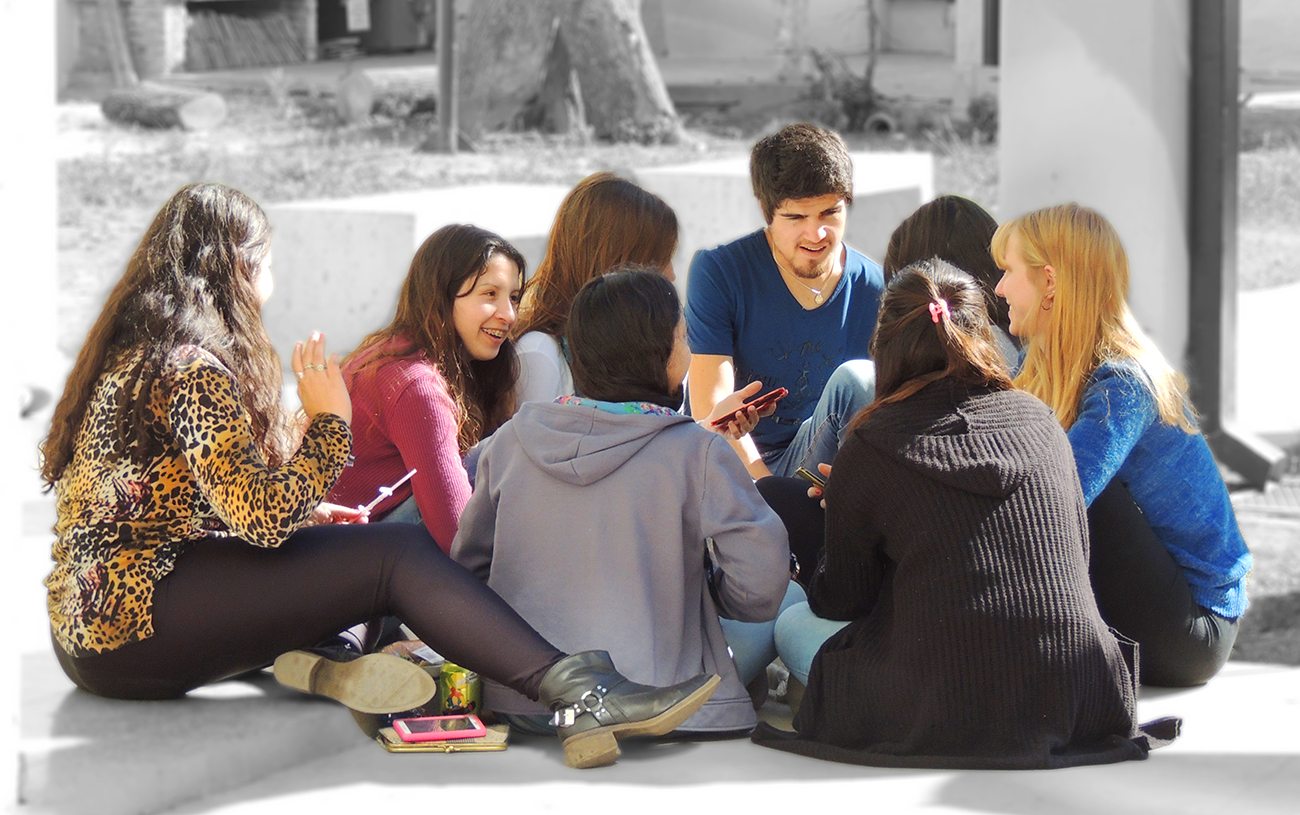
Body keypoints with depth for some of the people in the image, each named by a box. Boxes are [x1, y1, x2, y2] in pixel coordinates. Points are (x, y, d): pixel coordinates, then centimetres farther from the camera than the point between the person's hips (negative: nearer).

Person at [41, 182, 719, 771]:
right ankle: (576, 694, -26)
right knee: (396, 554, -16)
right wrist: (329, 423, -8)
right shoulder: (192, 367, -13)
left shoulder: (133, 351, 18)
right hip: (130, 629, -10)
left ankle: (312, 662, -11)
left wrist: (304, 515, 19)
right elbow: (261, 516, -20)